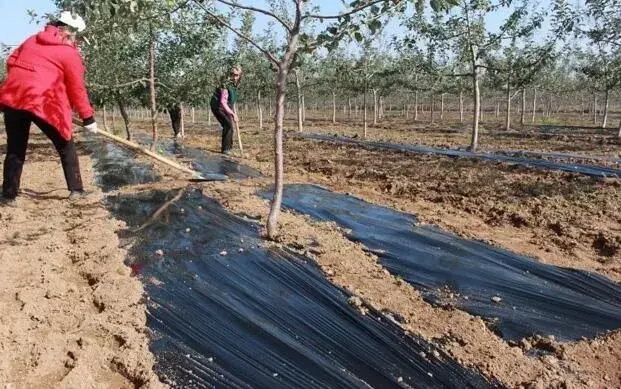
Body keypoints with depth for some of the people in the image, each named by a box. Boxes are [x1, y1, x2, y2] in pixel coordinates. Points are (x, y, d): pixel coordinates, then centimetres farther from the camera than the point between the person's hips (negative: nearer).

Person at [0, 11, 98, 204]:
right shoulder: (70, 53, 2)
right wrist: (88, 118, 5)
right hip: (42, 102, -5)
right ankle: (76, 189, 10)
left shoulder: (32, 40, 19)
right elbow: (77, 90, 1)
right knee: (65, 146, 10)